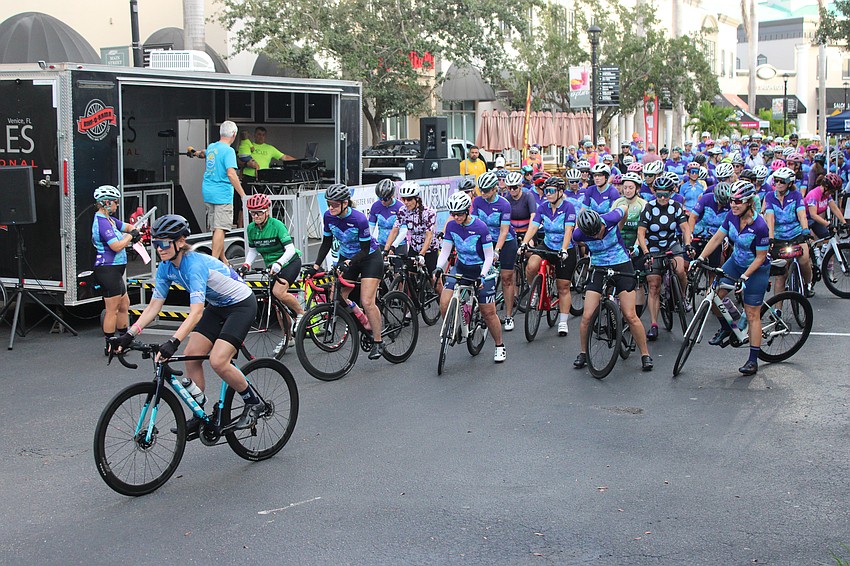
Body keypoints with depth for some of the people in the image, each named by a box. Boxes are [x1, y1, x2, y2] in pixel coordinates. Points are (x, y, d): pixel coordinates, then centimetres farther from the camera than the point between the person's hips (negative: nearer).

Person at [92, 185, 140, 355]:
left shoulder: (108, 220, 13)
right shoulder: (102, 223, -18)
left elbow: (127, 227, 24)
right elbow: (117, 246, -24)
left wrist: (134, 231, 2)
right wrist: (130, 236, -9)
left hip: (114, 269, 11)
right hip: (108, 269, -11)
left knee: (124, 304, 18)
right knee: (112, 309, -4)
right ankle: (110, 346, 2)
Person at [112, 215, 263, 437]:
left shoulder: (195, 264, -31)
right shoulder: (166, 267, -7)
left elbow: (196, 312, -41)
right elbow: (153, 307, -3)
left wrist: (173, 342, -51)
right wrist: (128, 335, -13)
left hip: (241, 304, -9)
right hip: (217, 306, 9)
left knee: (218, 361, -21)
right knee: (191, 356, -1)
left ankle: (254, 403, 0)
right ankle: (199, 417, 11)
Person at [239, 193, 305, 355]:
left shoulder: (277, 225, -21)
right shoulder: (251, 229, -3)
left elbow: (290, 249, -27)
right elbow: (253, 250, 10)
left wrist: (278, 263, -41)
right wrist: (246, 264, -7)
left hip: (290, 262, -7)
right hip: (273, 267, 7)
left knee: (278, 292, -29)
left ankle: (301, 313, -6)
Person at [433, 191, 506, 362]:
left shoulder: (480, 227, -19)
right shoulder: (451, 226, -5)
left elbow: (489, 255, -15)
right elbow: (445, 250, -2)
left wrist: (483, 275, -28)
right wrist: (439, 268, -19)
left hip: (480, 270, -4)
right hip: (461, 268, 4)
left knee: (488, 312, -1)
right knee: (444, 303, -14)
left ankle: (500, 346, 18)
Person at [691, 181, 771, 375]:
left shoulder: (759, 226, -28)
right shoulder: (732, 216, -11)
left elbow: (760, 257, -21)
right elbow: (717, 238, -2)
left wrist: (745, 276, -27)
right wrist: (700, 258, -11)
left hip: (756, 270, -6)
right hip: (735, 262, 6)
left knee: (752, 315, -2)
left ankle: (753, 360, 5)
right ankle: (726, 327, 20)